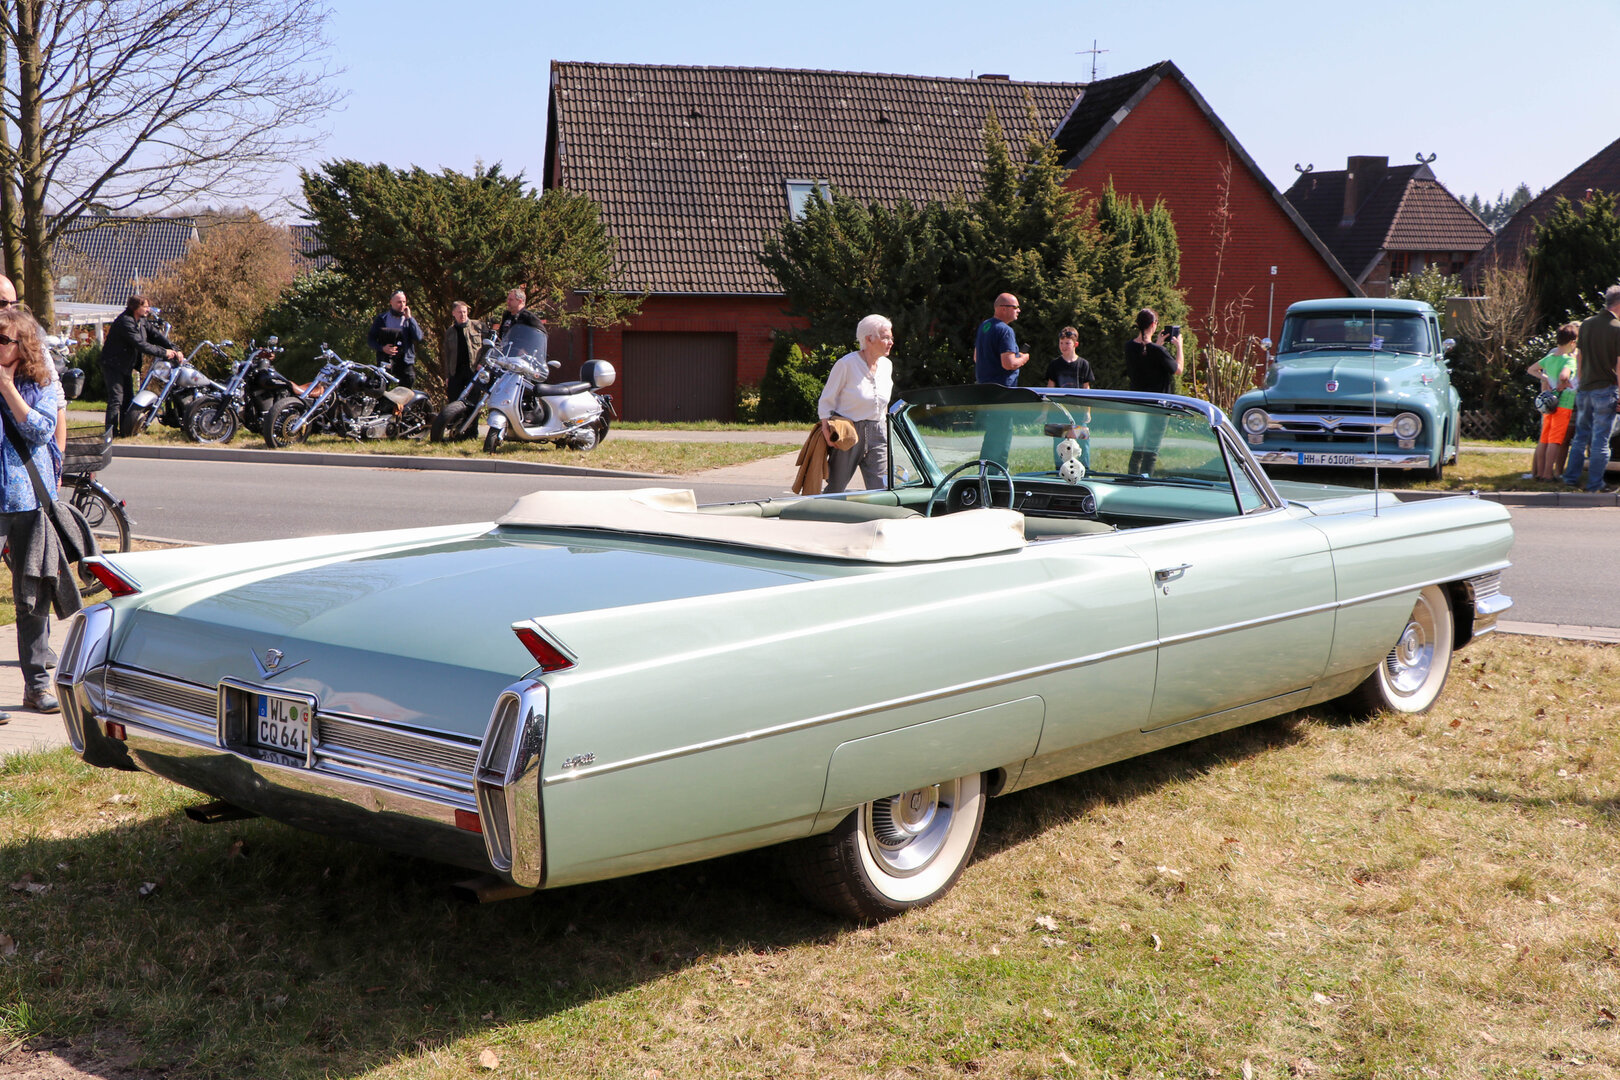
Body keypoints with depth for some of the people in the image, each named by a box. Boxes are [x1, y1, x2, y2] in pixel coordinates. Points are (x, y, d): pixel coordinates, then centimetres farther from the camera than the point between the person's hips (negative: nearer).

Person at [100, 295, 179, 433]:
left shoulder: (141, 321, 5)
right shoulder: (125, 322, -23)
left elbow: (156, 335, 2)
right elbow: (141, 344, -29)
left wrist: (174, 350, -11)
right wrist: (164, 352, -26)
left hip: (126, 365, 9)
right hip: (113, 365, -9)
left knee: (128, 398, 11)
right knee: (116, 398, -13)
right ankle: (111, 431, -13)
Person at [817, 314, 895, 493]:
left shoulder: (887, 365, 9)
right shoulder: (847, 364, -10)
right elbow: (826, 400, -6)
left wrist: (883, 424, 16)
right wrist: (826, 425, -19)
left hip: (876, 434, 5)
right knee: (835, 490, 3)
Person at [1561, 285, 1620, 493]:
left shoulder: (1586, 325, 7)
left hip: (1584, 390, 6)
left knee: (1581, 435, 15)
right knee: (1601, 439, 0)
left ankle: (1571, 477, 17)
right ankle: (1595, 484, 2)